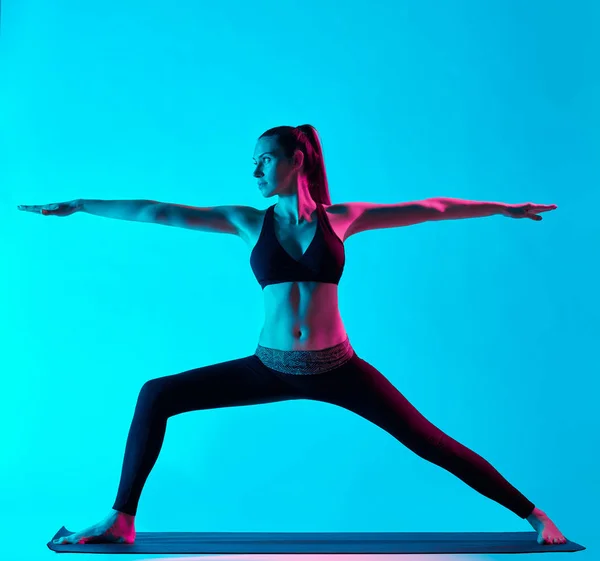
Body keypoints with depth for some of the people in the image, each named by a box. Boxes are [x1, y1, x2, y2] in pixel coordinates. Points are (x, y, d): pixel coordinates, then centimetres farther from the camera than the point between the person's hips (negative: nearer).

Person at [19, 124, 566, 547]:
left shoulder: (339, 217, -1)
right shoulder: (249, 221, 2)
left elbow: (425, 209, 3)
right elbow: (160, 212, 1)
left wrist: (503, 207, 8)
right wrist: (77, 205, 4)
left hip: (335, 368, -2)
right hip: (272, 368, 2)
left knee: (429, 441, -4)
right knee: (156, 396, -4)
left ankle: (534, 515, 13)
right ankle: (121, 520, 6)